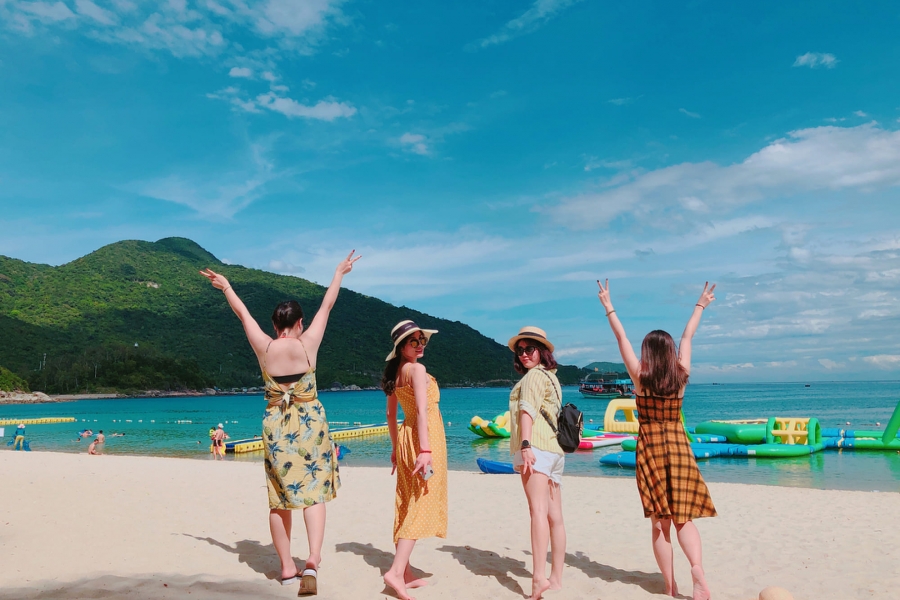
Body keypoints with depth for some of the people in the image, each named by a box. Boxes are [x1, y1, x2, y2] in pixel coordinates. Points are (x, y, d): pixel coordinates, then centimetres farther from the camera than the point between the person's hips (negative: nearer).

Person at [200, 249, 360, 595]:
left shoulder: (264, 348, -2)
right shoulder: (308, 344, -6)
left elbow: (242, 313, 12)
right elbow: (327, 306, 6)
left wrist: (226, 286, 27)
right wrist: (339, 273, 19)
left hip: (276, 426, 2)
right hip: (309, 423, -2)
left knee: (280, 498, 11)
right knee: (313, 493, 0)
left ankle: (287, 568, 17)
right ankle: (313, 560, -17)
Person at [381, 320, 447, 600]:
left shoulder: (394, 373, 11)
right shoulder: (417, 369, -13)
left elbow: (391, 414, 16)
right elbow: (421, 410, -22)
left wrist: (396, 447, 22)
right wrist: (425, 449, -27)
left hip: (406, 438, 9)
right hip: (424, 438, -9)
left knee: (407, 506, 11)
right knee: (421, 505, -7)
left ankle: (406, 573, 18)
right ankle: (396, 571, -14)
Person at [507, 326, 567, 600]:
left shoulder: (534, 375, -2)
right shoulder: (550, 376, 27)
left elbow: (528, 410, -16)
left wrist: (525, 444, -27)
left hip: (536, 448, -10)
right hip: (554, 451, 10)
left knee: (538, 509, -20)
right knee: (554, 516, 9)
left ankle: (539, 577, -29)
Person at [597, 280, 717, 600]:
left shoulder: (641, 378, -7)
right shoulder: (681, 376, -2)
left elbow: (622, 338, -2)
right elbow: (687, 337, 11)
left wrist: (608, 306, 7)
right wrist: (701, 305, 24)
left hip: (650, 448, -2)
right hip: (679, 447, 2)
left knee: (660, 521, 5)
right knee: (683, 517, 7)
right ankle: (697, 568, -17)